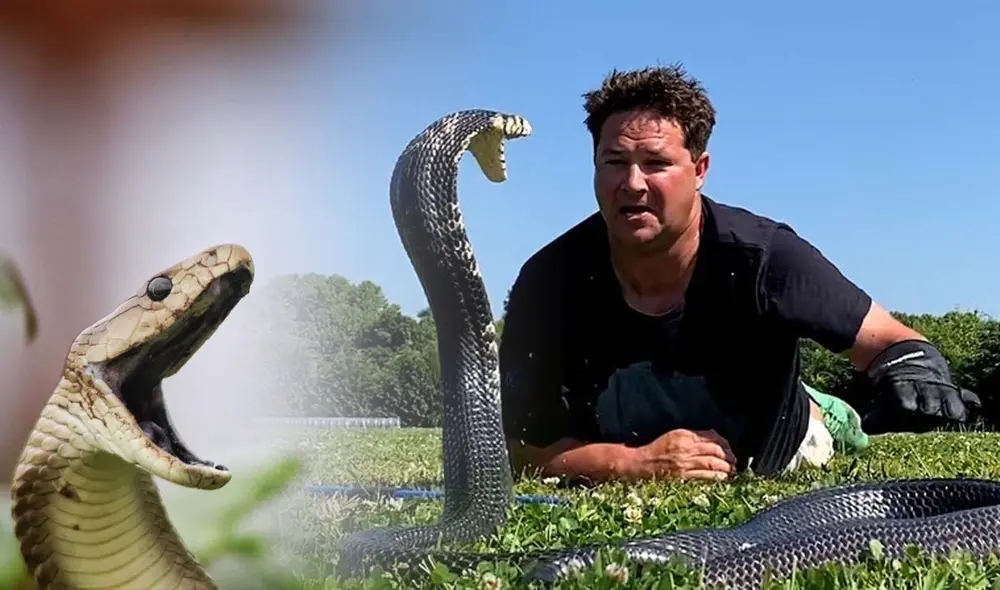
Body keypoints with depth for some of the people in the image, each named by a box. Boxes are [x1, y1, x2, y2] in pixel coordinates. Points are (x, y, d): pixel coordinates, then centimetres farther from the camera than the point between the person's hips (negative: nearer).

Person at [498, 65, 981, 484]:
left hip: (778, 464, 0)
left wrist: (913, 365, -48)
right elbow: (518, 445, -26)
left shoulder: (763, 256, -33)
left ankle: (820, 418, 49)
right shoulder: (550, 281, -30)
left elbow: (891, 341, -23)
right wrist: (634, 464, -41)